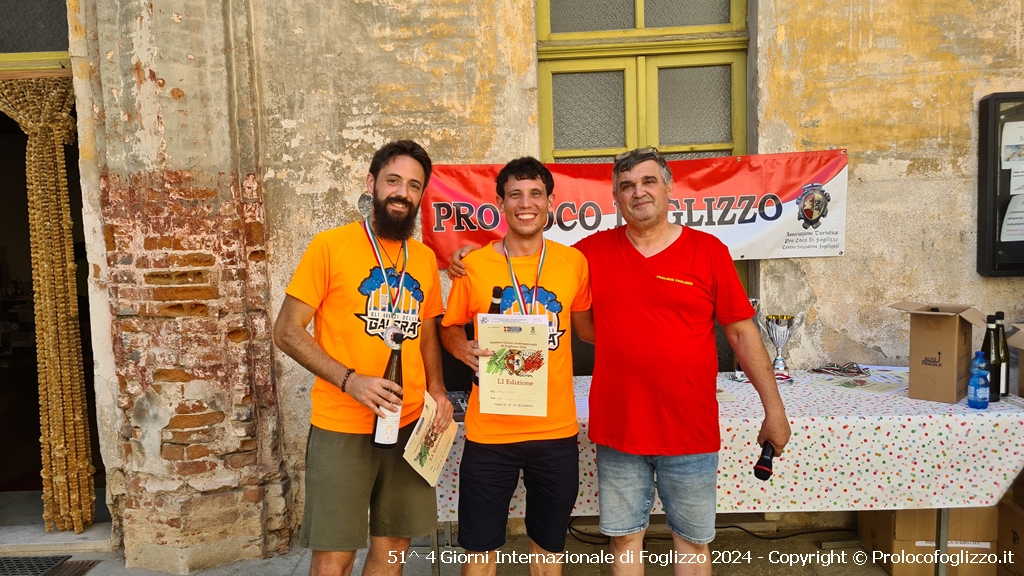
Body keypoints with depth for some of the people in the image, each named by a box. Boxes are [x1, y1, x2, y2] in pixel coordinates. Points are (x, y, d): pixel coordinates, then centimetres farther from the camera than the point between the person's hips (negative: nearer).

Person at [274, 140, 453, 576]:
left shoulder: (425, 258, 9)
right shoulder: (330, 246, -7)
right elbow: (287, 332, -7)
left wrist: (437, 391, 0)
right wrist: (350, 380, -19)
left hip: (410, 426, 5)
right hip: (341, 428, -4)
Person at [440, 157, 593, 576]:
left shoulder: (573, 261, -1)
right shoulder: (474, 265, -5)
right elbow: (450, 328, 8)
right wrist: (465, 349, -13)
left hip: (556, 430, 2)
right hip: (489, 431, -1)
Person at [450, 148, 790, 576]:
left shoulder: (708, 251, -2)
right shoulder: (594, 251, 1)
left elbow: (742, 333, 1)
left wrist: (774, 409, 1)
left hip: (691, 431, -1)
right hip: (618, 429, 1)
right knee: (625, 539, 15)